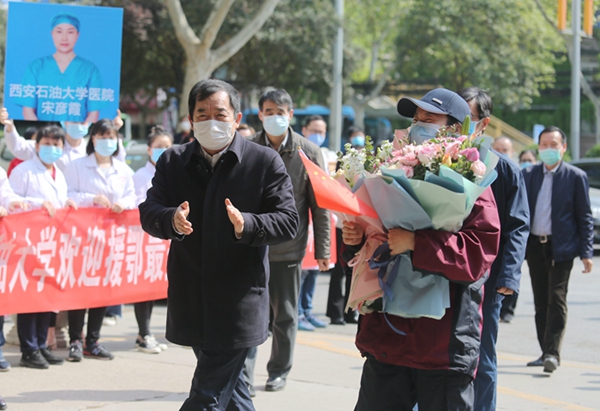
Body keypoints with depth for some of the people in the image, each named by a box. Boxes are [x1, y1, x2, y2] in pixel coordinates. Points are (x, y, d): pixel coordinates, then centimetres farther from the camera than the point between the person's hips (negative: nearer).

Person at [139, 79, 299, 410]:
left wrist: (246, 225, -28)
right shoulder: (172, 162, 7)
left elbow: (288, 221, -9)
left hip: (238, 305, -5)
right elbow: (148, 213, -1)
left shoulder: (265, 162, -4)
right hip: (192, 305, 5)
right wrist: (172, 220, -24)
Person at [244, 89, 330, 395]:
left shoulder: (309, 153, -3)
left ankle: (279, 371, 27)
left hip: (289, 247, 0)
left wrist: (322, 250, 0)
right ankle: (243, 376, -4)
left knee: (285, 314, 12)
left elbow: (320, 205, 0)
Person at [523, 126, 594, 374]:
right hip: (534, 246, 4)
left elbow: (585, 217, -1)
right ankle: (546, 352, 16)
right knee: (540, 302, 9)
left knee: (556, 300, -8)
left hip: (561, 247, -4)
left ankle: (553, 353, -7)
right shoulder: (529, 175, 9)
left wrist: (586, 252, -7)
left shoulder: (575, 177, -1)